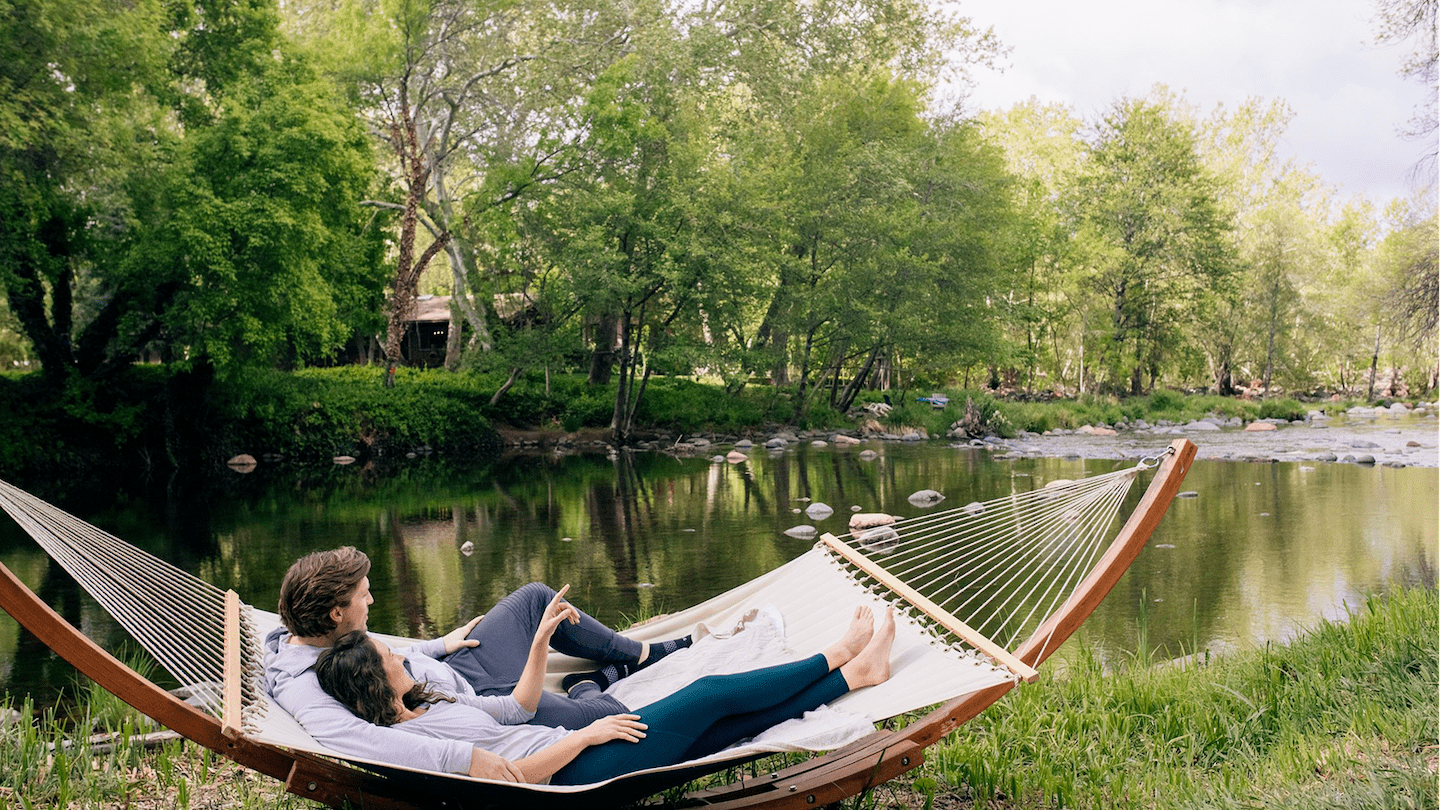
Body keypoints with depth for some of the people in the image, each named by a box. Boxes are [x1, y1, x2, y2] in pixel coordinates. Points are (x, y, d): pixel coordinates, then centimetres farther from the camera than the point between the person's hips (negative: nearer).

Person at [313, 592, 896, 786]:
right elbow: (507, 776, -24)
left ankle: (851, 675, 7)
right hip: (577, 776, -9)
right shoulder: (409, 736, -17)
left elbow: (515, 708, 21)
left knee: (726, 721, 2)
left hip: (572, 751, 9)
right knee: (713, 693, -7)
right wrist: (585, 735, -18)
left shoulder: (424, 702, 14)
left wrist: (541, 639, 13)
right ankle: (837, 658, 8)